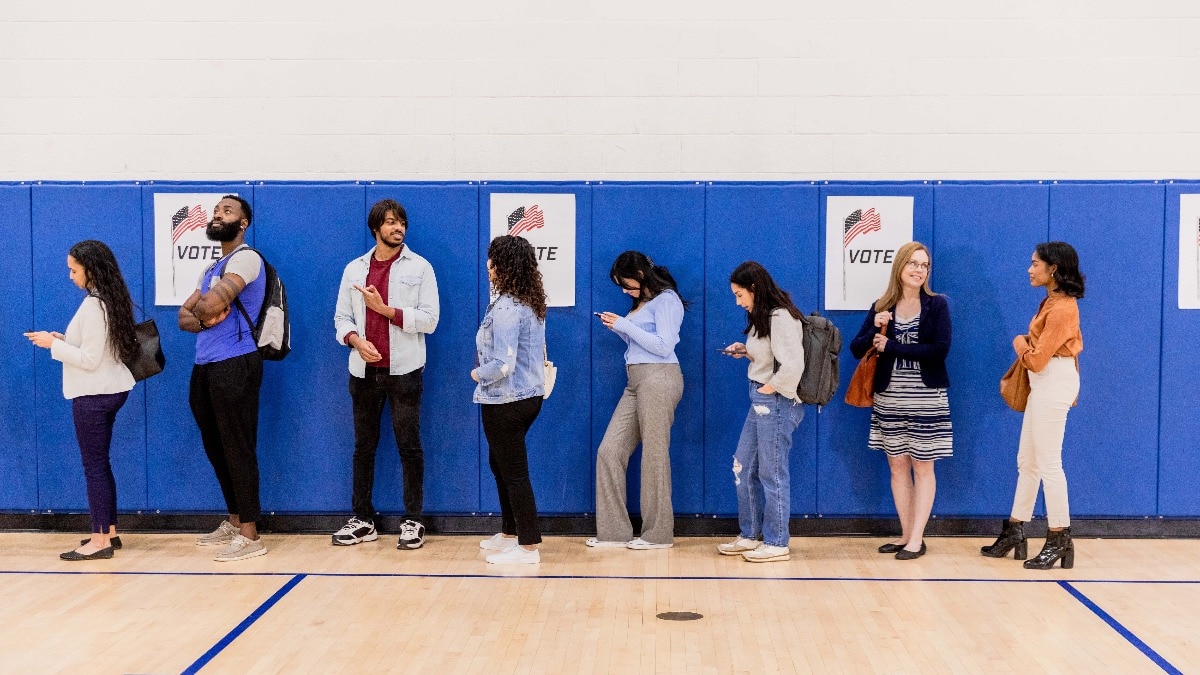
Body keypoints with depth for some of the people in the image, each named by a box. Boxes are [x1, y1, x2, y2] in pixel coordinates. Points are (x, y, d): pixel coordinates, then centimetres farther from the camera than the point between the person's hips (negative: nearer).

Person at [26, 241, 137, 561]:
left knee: (94, 465, -3)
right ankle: (109, 532, 21)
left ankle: (100, 541, 2)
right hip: (108, 390, 10)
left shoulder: (94, 306, -20)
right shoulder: (108, 300, 9)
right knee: (100, 463, 15)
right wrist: (63, 340, 7)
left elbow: (89, 360, -21)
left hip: (94, 395, -10)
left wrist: (53, 344, -13)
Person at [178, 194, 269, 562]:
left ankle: (250, 535, -1)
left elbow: (212, 305, -22)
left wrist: (203, 308, 1)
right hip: (205, 366, 10)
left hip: (234, 365, -9)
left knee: (238, 449, -6)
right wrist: (204, 318, -7)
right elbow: (184, 316, 15)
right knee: (216, 448, 15)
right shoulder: (212, 269, 21)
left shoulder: (246, 259, -9)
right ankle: (234, 521, 27)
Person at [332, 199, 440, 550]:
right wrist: (356, 340, -10)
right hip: (364, 370, 4)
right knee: (363, 447, 9)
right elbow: (342, 317, 10)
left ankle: (413, 521, 8)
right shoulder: (355, 268, 10)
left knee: (409, 446, 0)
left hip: (404, 370, -3)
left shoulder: (419, 267, 0)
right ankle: (362, 520, 18)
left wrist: (385, 309, -13)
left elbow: (429, 319, -7)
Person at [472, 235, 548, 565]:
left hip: (506, 402, -10)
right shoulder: (531, 303, 7)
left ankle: (528, 547, 8)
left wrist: (478, 374, -8)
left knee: (514, 472, 0)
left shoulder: (505, 309, -22)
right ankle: (509, 533, 33)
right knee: (500, 464, 23)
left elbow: (503, 364, -26)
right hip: (529, 396, 10)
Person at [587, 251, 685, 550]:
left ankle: (658, 534, 8)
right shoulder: (643, 302, 19)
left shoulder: (666, 300, -7)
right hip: (637, 381, 9)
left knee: (654, 455, -2)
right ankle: (614, 531, 8)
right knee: (610, 451, 3)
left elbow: (663, 346, -15)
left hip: (658, 379, -9)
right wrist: (618, 328, 6)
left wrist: (625, 325, -13)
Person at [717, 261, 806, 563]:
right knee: (743, 468, 14)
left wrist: (771, 388, -15)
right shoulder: (762, 317, 11)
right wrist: (745, 351, 5)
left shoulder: (781, 317, -19)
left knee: (772, 473, 0)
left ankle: (777, 544, 12)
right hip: (761, 402, 10)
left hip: (776, 402, -10)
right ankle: (750, 535, 25)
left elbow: (793, 365, -26)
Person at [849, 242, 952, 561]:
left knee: (922, 467, 2)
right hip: (889, 398, 3)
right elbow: (856, 348, 2)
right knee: (897, 465, 7)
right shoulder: (880, 307, 5)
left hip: (926, 399, -3)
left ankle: (917, 538, 6)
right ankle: (906, 534, 16)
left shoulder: (937, 305, -2)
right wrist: (875, 329, -18)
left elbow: (940, 348, -15)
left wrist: (890, 347, -15)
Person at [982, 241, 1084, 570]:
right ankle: (1014, 533, 22)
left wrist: (1020, 344, 0)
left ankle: (1060, 540, 4)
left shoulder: (1061, 308, -19)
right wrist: (1028, 344, 5)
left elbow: (1037, 360, -19)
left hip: (1053, 384, -10)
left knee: (1048, 464, -4)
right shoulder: (1053, 301, 11)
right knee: (1027, 461, 14)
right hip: (1044, 385, 10)